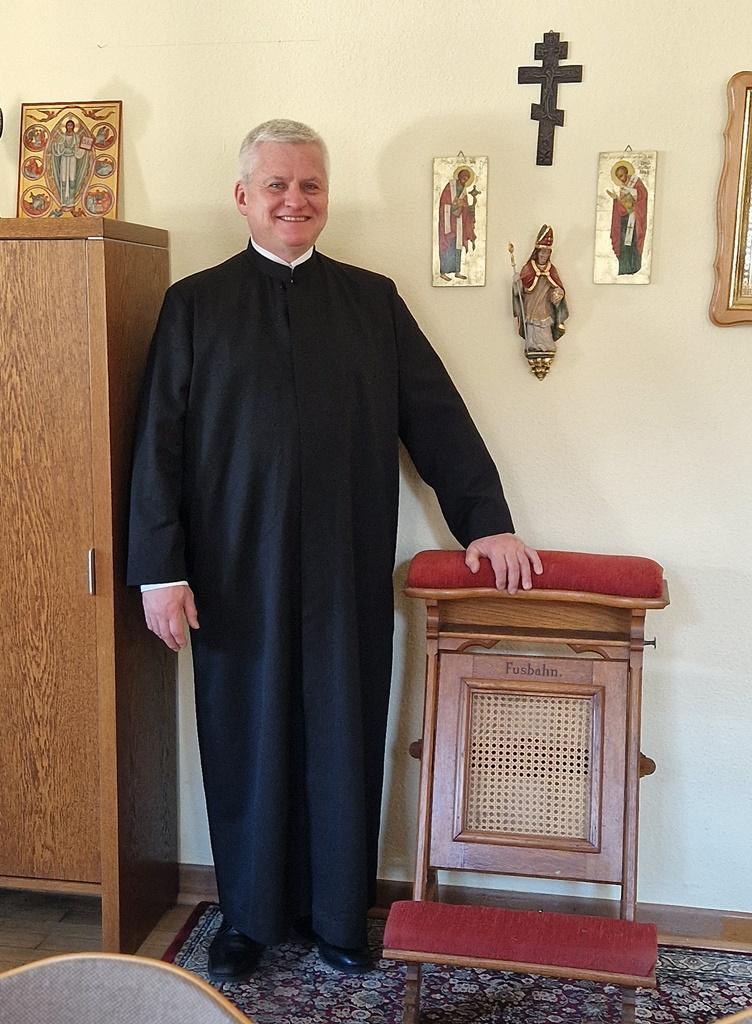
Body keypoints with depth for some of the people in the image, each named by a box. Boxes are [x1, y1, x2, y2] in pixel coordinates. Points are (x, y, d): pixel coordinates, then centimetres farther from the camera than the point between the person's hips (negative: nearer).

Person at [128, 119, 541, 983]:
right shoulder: (194, 304, 4)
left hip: (347, 570, 1)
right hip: (235, 572, -1)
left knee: (344, 743, 9)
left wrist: (485, 519, 2)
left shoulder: (372, 300, 9)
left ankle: (338, 914, 28)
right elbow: (158, 443, 0)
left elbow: (435, 415, 8)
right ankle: (248, 916, 29)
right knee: (247, 742, 9)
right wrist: (162, 569, -6)